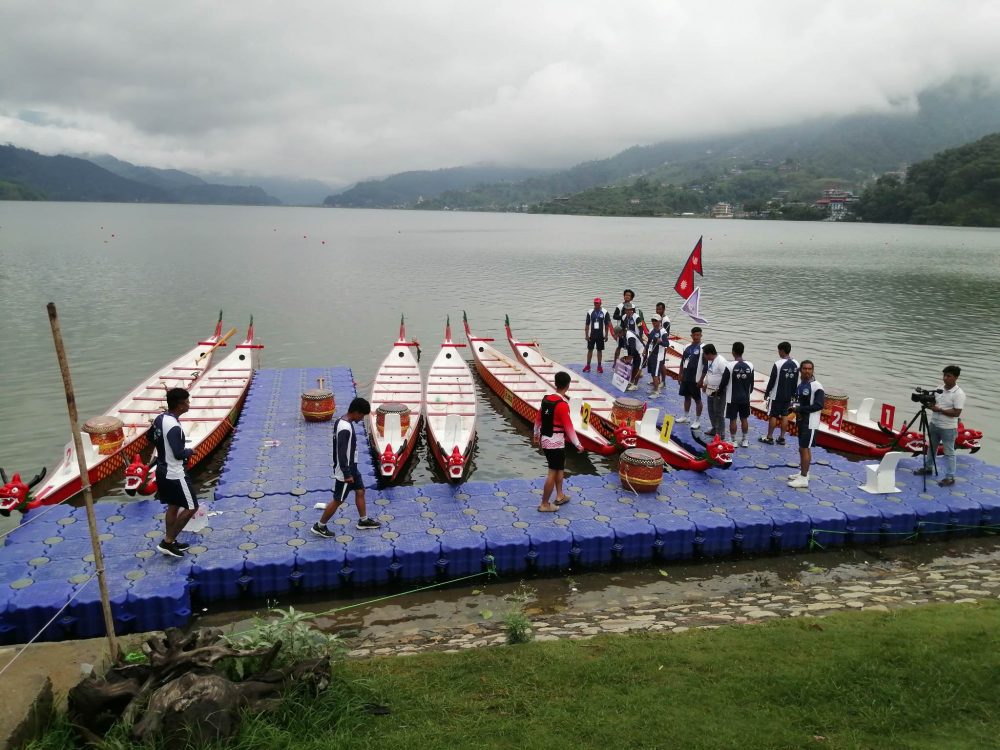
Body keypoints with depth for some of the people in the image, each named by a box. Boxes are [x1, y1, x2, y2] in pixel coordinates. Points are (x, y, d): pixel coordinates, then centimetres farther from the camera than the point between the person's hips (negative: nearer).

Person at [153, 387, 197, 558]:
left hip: (163, 471, 9)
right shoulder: (174, 427, -27)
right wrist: (189, 451, -7)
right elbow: (179, 454, -27)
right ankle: (167, 541, 4)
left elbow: (151, 438, 19)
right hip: (175, 475, -9)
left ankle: (170, 542, 28)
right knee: (191, 507, 1)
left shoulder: (159, 418, 2)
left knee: (173, 507, 20)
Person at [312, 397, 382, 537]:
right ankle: (319, 526, 17)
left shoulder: (343, 421, 2)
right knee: (338, 500, 4)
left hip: (351, 467, 10)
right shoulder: (345, 429, -29)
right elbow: (342, 453, -28)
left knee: (360, 491, 20)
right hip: (345, 471, -10)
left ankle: (363, 521, 35)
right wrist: (347, 474, -21)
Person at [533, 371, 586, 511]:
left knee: (560, 467, 23)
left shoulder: (546, 399, 2)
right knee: (553, 473, 2)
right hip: (556, 442, -8)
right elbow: (568, 427, -20)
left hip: (545, 440, 8)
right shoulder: (563, 405, -20)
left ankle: (560, 496, 32)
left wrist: (536, 435, 26)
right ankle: (544, 504, 7)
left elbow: (538, 419, 12)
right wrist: (578, 444, -14)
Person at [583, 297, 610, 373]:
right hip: (592, 335, 1)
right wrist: (586, 335, -1)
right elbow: (587, 324, 3)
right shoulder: (590, 312, 0)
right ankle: (588, 366, 14)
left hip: (600, 335, -1)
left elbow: (607, 324, 1)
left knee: (599, 350, 6)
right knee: (590, 350, 6)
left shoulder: (605, 312, -3)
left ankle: (599, 366, 14)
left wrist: (606, 335, -2)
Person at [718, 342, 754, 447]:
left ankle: (733, 441, 13)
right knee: (744, 419, 14)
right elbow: (751, 383, 6)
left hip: (732, 398, -4)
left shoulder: (730, 366, -17)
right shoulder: (750, 365, -4)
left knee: (732, 419, 6)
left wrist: (719, 390, 9)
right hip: (745, 398, 4)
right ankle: (745, 440, 21)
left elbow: (724, 382, -11)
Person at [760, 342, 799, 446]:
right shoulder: (796, 364, 1)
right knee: (784, 415, 12)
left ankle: (769, 437, 8)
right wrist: (792, 393, 18)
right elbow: (796, 381, 8)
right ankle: (782, 437, 15)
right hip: (788, 396, 6)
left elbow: (772, 381, -13)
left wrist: (766, 393, -2)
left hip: (777, 395, -6)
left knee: (773, 415, 3)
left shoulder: (778, 364, -18)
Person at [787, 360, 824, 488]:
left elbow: (819, 405, -22)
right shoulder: (800, 383, 9)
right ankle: (803, 473, 29)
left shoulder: (816, 386, -17)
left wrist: (800, 409, -20)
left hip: (810, 422, -8)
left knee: (805, 449, -5)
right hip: (801, 420, 8)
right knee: (803, 448, 17)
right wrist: (794, 406, -2)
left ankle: (804, 478, 0)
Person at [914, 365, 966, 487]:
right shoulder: (940, 389, 4)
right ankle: (927, 467, 38)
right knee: (931, 448, 22)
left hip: (948, 428, -7)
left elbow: (956, 413, -21)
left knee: (949, 453, 1)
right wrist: (929, 404, -9)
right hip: (934, 424, 7)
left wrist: (939, 409, -24)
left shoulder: (959, 394, -17)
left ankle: (950, 477, 8)